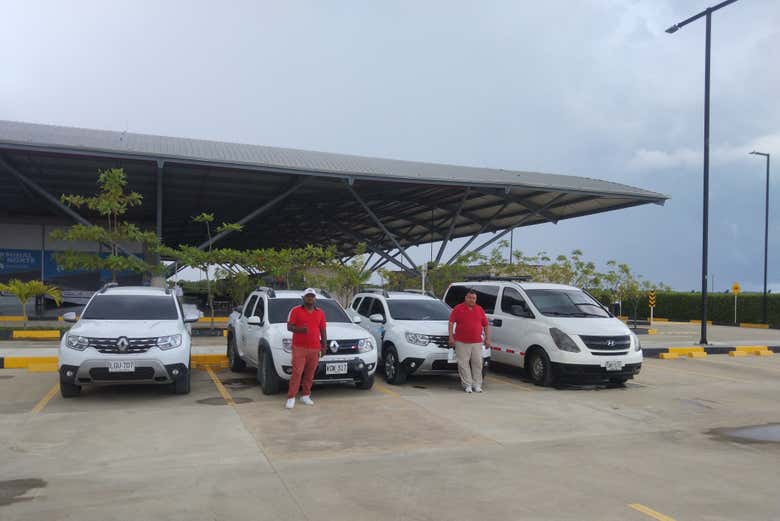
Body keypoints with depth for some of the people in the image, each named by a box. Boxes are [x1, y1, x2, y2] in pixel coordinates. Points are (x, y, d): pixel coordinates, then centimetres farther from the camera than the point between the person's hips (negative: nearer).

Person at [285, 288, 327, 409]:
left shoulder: (320, 313, 14)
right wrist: (299, 329, -20)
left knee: (310, 374, 5)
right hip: (299, 348, -3)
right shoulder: (295, 311, 3)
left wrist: (324, 345, 10)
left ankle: (305, 395, 17)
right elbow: (289, 327, 0)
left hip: (315, 349, 3)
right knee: (297, 373, -9)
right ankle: (291, 398, -5)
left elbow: (323, 330, 16)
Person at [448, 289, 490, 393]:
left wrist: (487, 339, 10)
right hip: (462, 342, -3)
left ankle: (477, 385, 14)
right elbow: (451, 322, 0)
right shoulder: (458, 308, 2)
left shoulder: (480, 309, 12)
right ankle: (467, 384, 6)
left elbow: (485, 325, 15)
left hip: (477, 342, 3)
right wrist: (451, 337, -8)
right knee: (463, 364, -2)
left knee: (477, 363, 4)